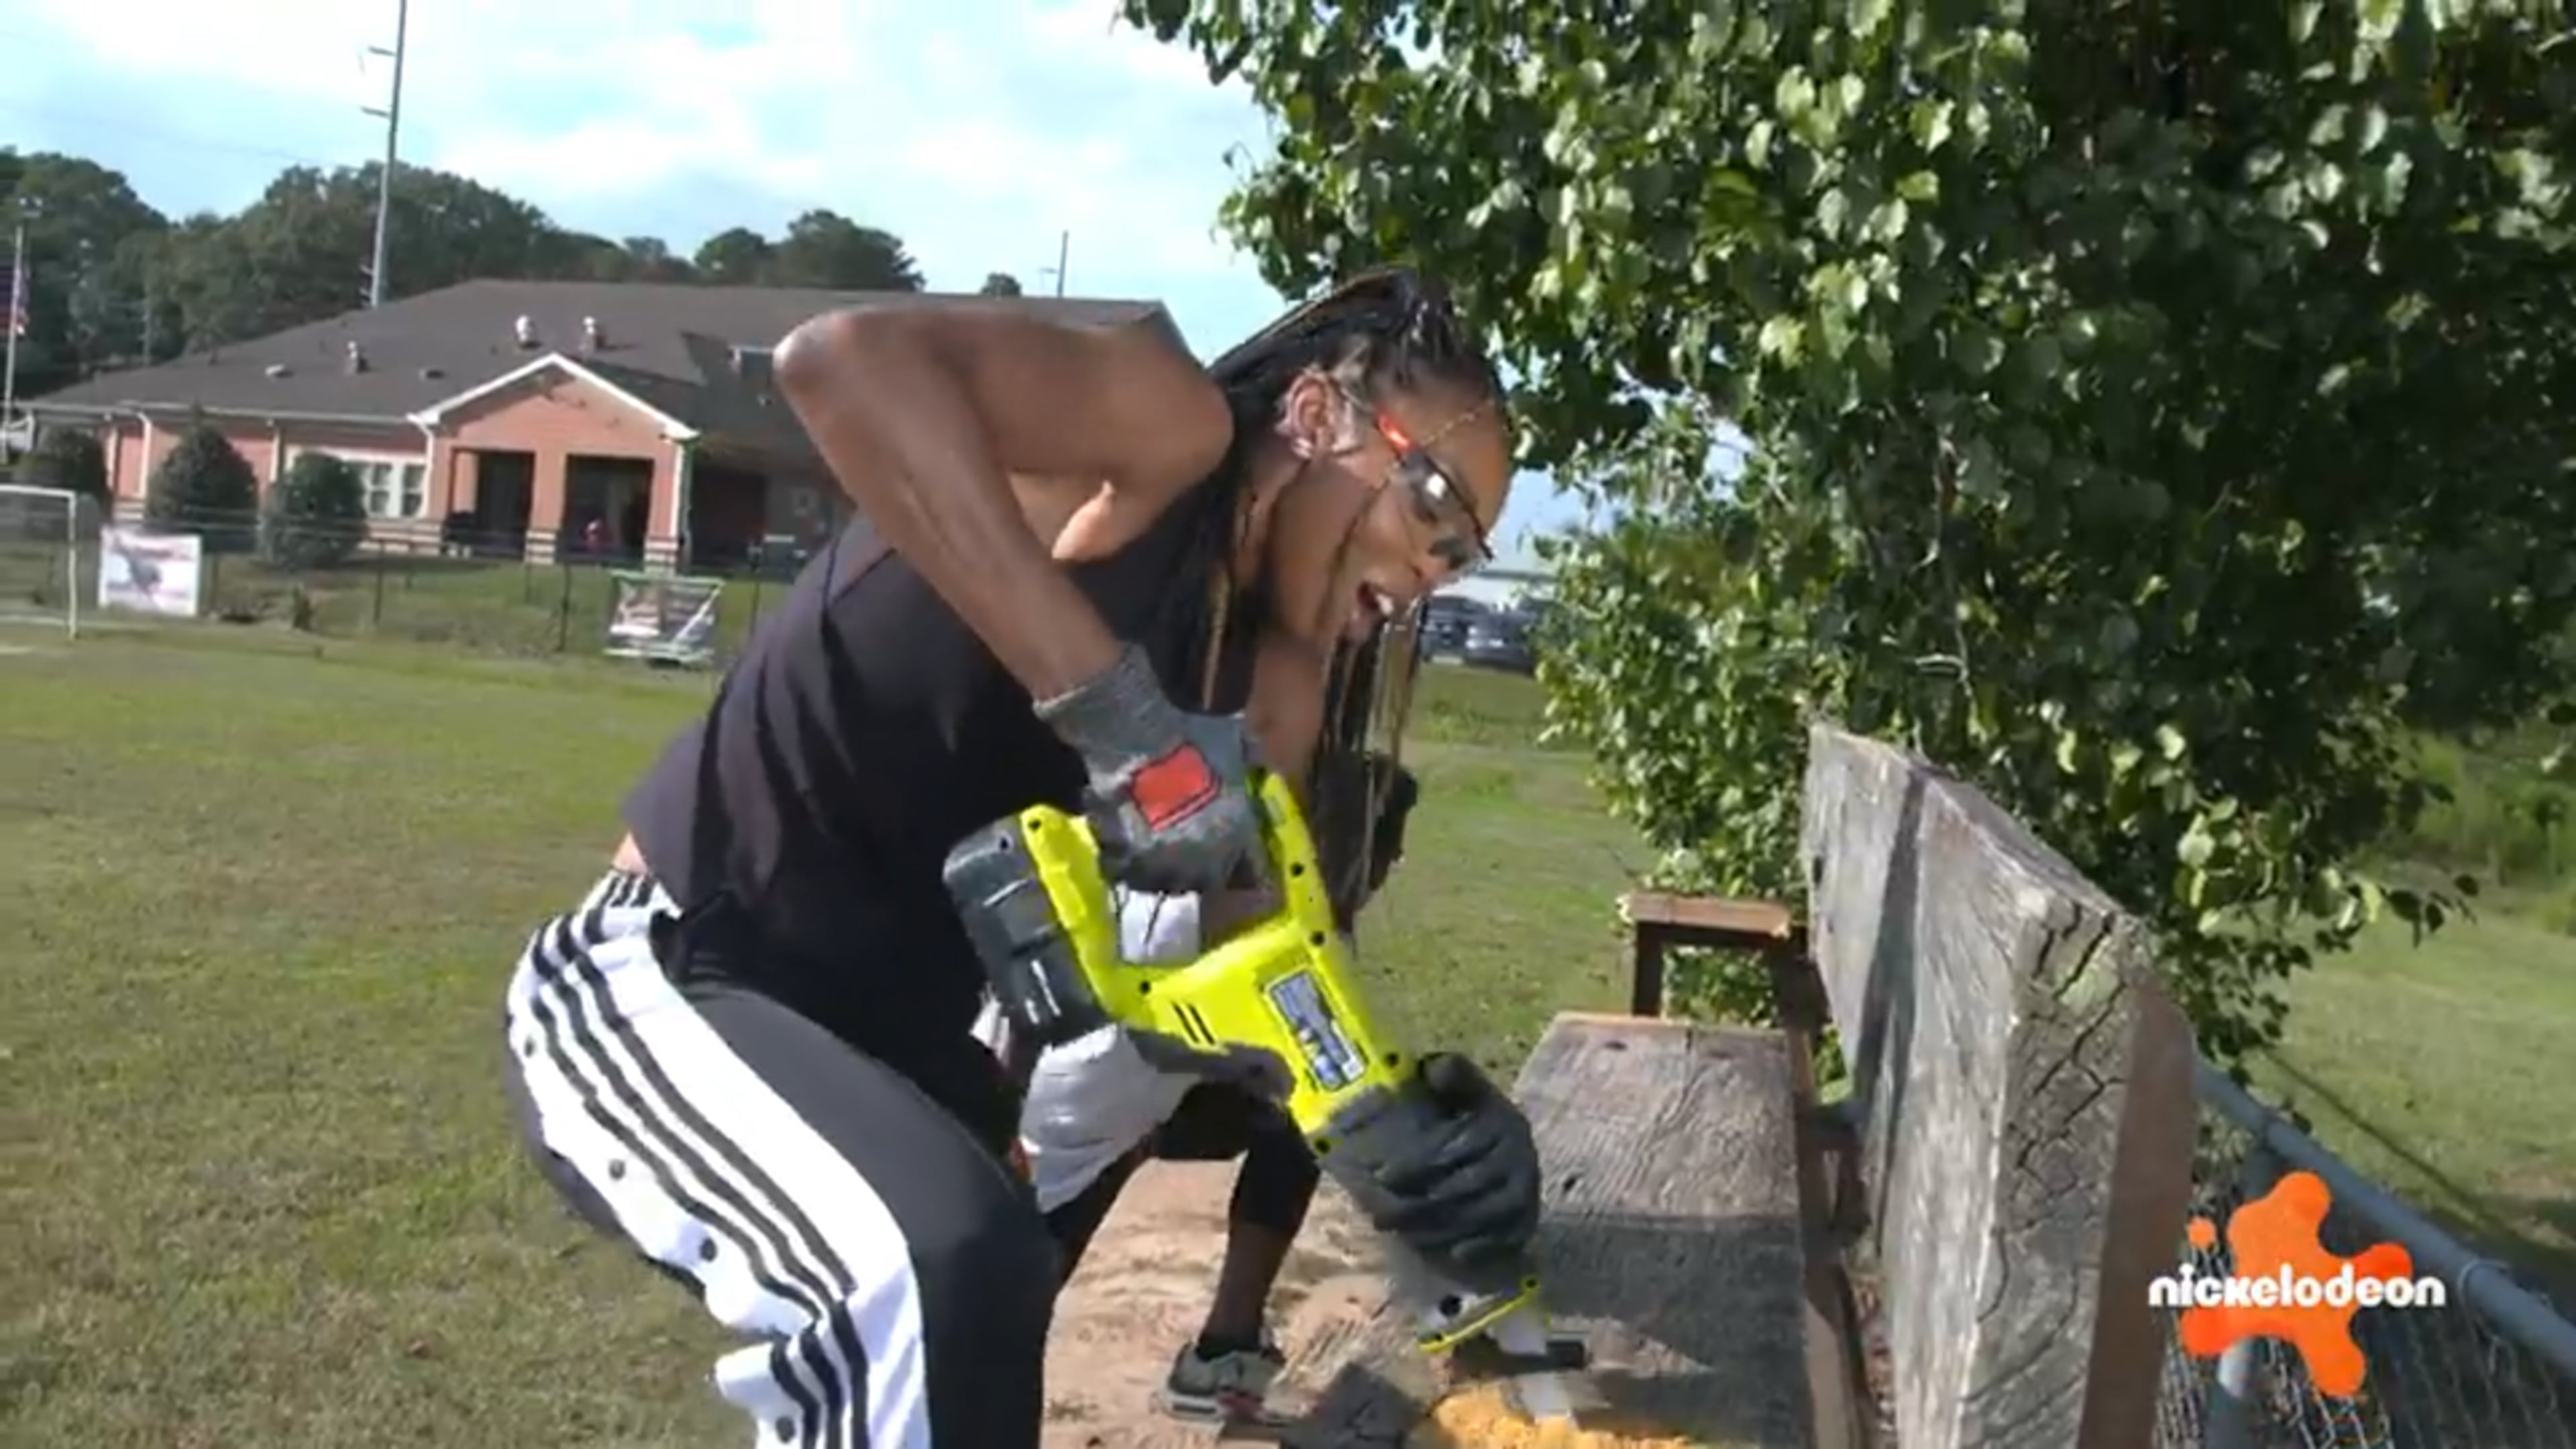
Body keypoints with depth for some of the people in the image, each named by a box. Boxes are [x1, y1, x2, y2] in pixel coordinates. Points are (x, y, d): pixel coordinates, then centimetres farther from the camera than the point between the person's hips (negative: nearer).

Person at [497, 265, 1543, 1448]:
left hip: (876, 1031, 9)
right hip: (654, 983, -9)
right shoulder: (1166, 427, -15)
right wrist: (1122, 716, -36)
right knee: (947, 1264, -33)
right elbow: (845, 361, -34)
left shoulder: (1268, 688, 7)